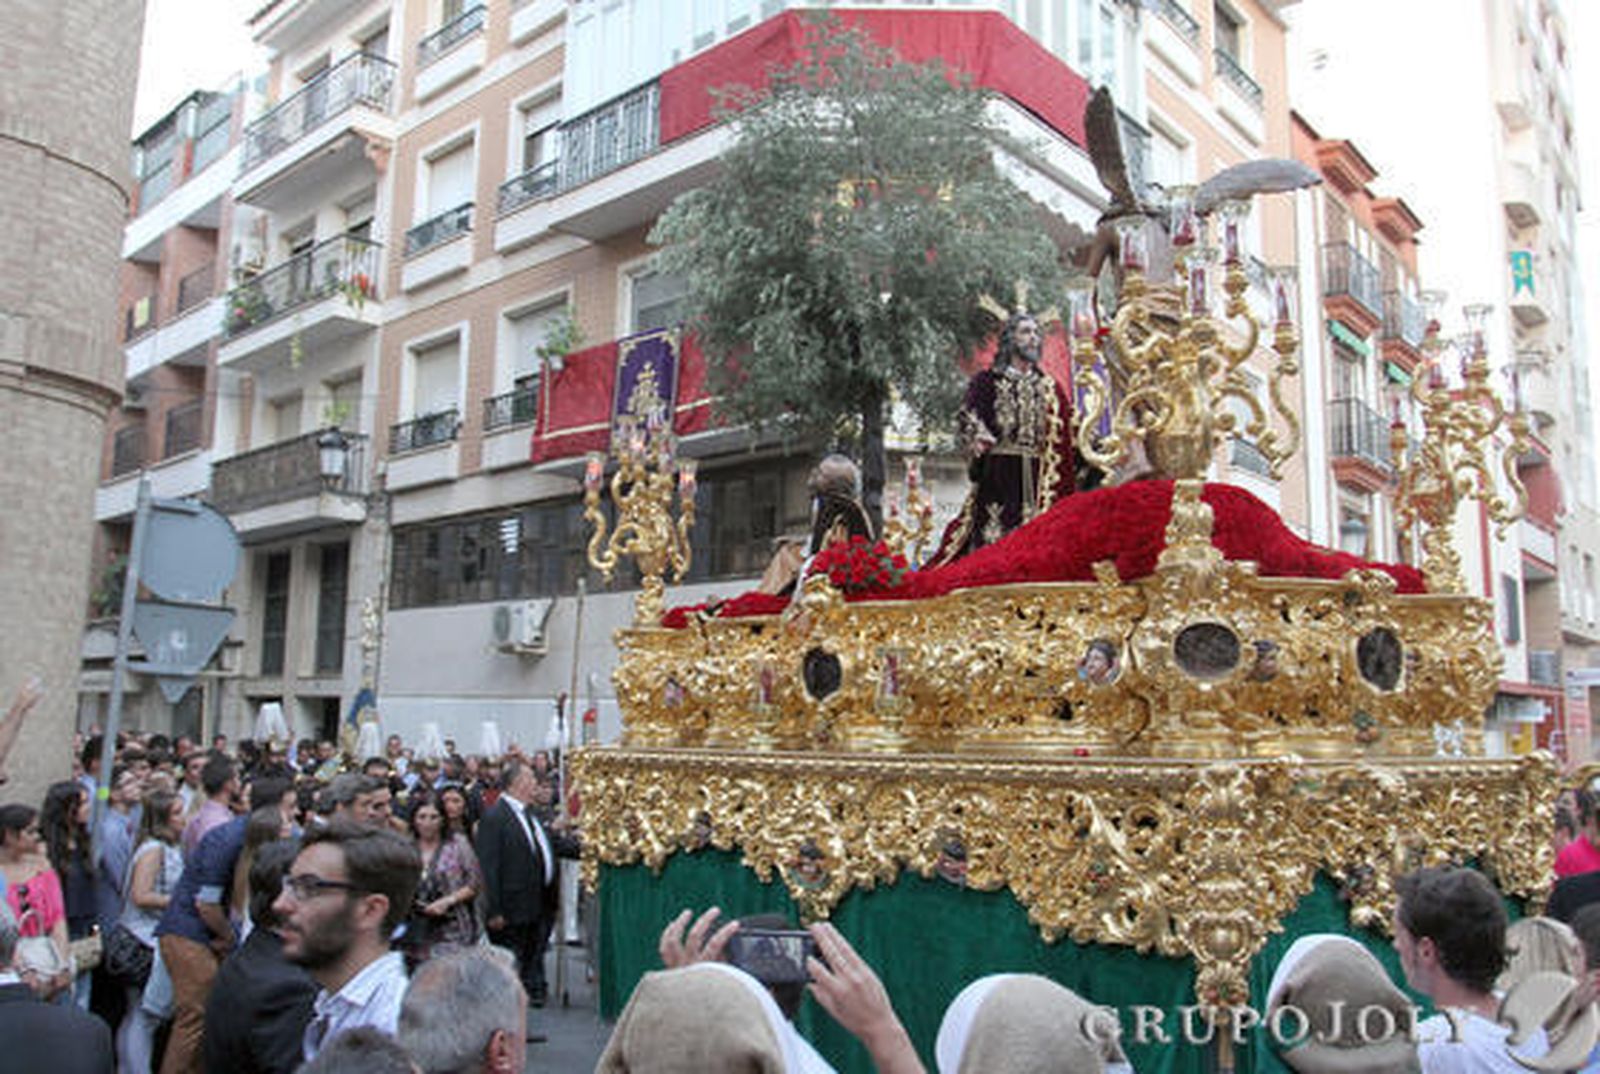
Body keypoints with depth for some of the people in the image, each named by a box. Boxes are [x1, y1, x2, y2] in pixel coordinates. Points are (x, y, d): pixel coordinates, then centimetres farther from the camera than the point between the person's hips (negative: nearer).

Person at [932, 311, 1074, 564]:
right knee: (992, 536, -11)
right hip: (998, 470, -3)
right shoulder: (987, 380, 12)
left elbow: (1062, 439, 16)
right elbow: (967, 415, -2)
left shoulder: (1050, 388, 21)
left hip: (1037, 474, 3)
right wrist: (978, 436, -23)